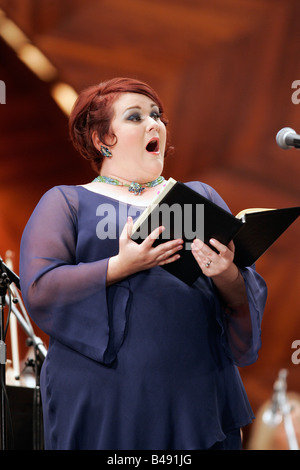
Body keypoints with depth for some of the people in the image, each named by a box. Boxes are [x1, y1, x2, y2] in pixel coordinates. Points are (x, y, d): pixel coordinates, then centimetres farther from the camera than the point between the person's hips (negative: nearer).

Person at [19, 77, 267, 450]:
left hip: (198, 393, 3)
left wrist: (227, 275, -13)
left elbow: (251, 296, 10)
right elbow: (39, 289, -7)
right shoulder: (65, 202, 8)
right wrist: (122, 266, -18)